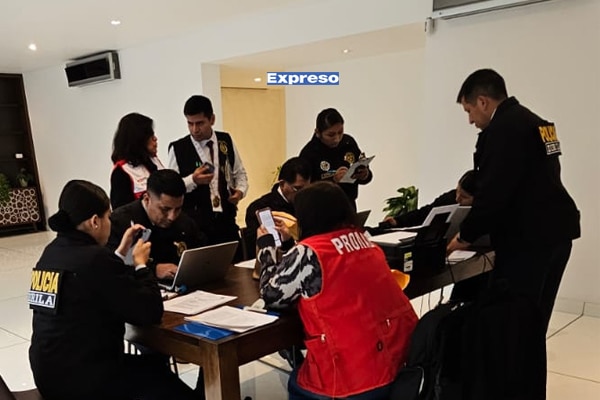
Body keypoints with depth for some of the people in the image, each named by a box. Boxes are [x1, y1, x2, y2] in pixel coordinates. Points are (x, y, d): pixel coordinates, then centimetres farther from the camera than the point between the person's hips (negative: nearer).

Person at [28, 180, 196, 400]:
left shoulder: (52, 251, 4)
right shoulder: (97, 258, -23)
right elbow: (150, 313, -18)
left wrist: (121, 251, 16)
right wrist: (140, 264, -4)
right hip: (83, 380, -9)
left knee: (151, 364, 25)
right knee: (158, 372, 15)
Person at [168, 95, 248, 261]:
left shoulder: (226, 141, 6)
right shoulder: (178, 149, -4)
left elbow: (239, 173, 16)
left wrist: (240, 190, -4)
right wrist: (192, 180, -20)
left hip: (226, 220, 3)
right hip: (194, 224, -3)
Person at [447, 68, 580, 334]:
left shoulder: (502, 130, -15)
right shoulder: (534, 123, 16)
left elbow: (493, 192, -19)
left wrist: (466, 235, -5)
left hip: (528, 239, -10)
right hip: (555, 231, 10)